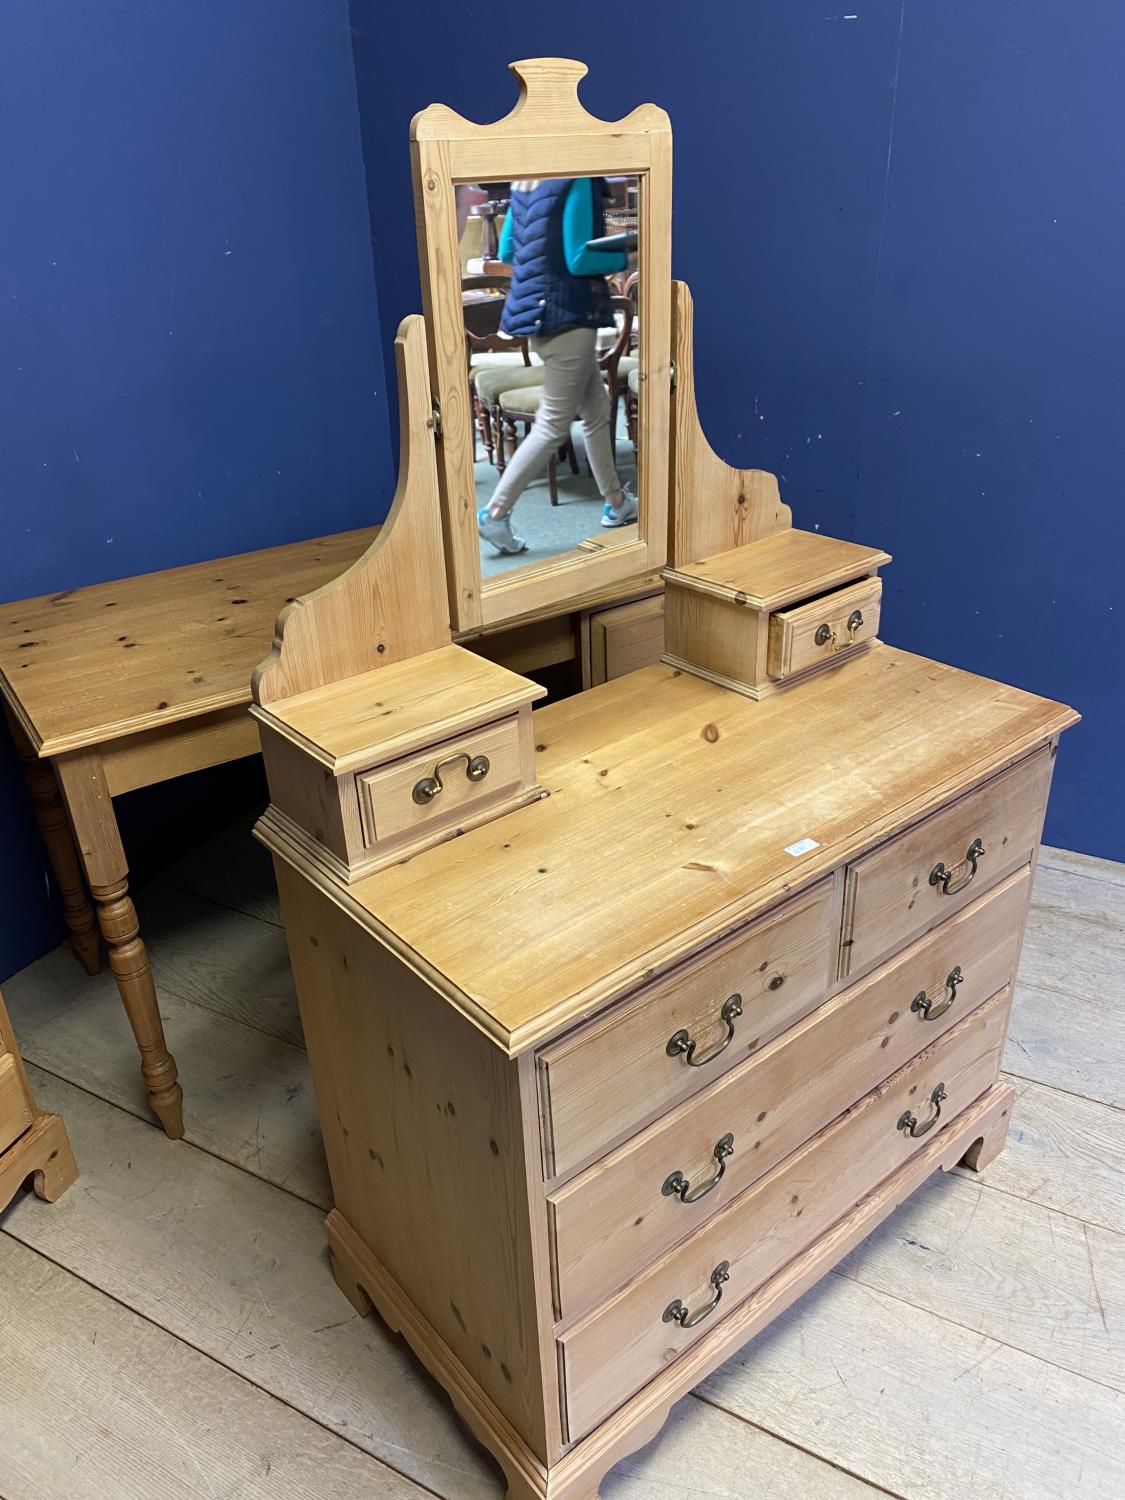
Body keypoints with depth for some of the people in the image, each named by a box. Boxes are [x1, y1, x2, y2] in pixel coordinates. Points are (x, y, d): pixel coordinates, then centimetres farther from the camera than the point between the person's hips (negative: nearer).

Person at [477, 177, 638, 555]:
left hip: (538, 307, 9)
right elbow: (579, 260, -18)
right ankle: (496, 513, -4)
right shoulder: (577, 182, -14)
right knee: (553, 425, -3)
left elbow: (507, 251, 13)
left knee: (596, 409, 17)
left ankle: (616, 503, 25)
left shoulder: (525, 181, 10)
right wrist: (626, 257, -4)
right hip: (566, 311, -9)